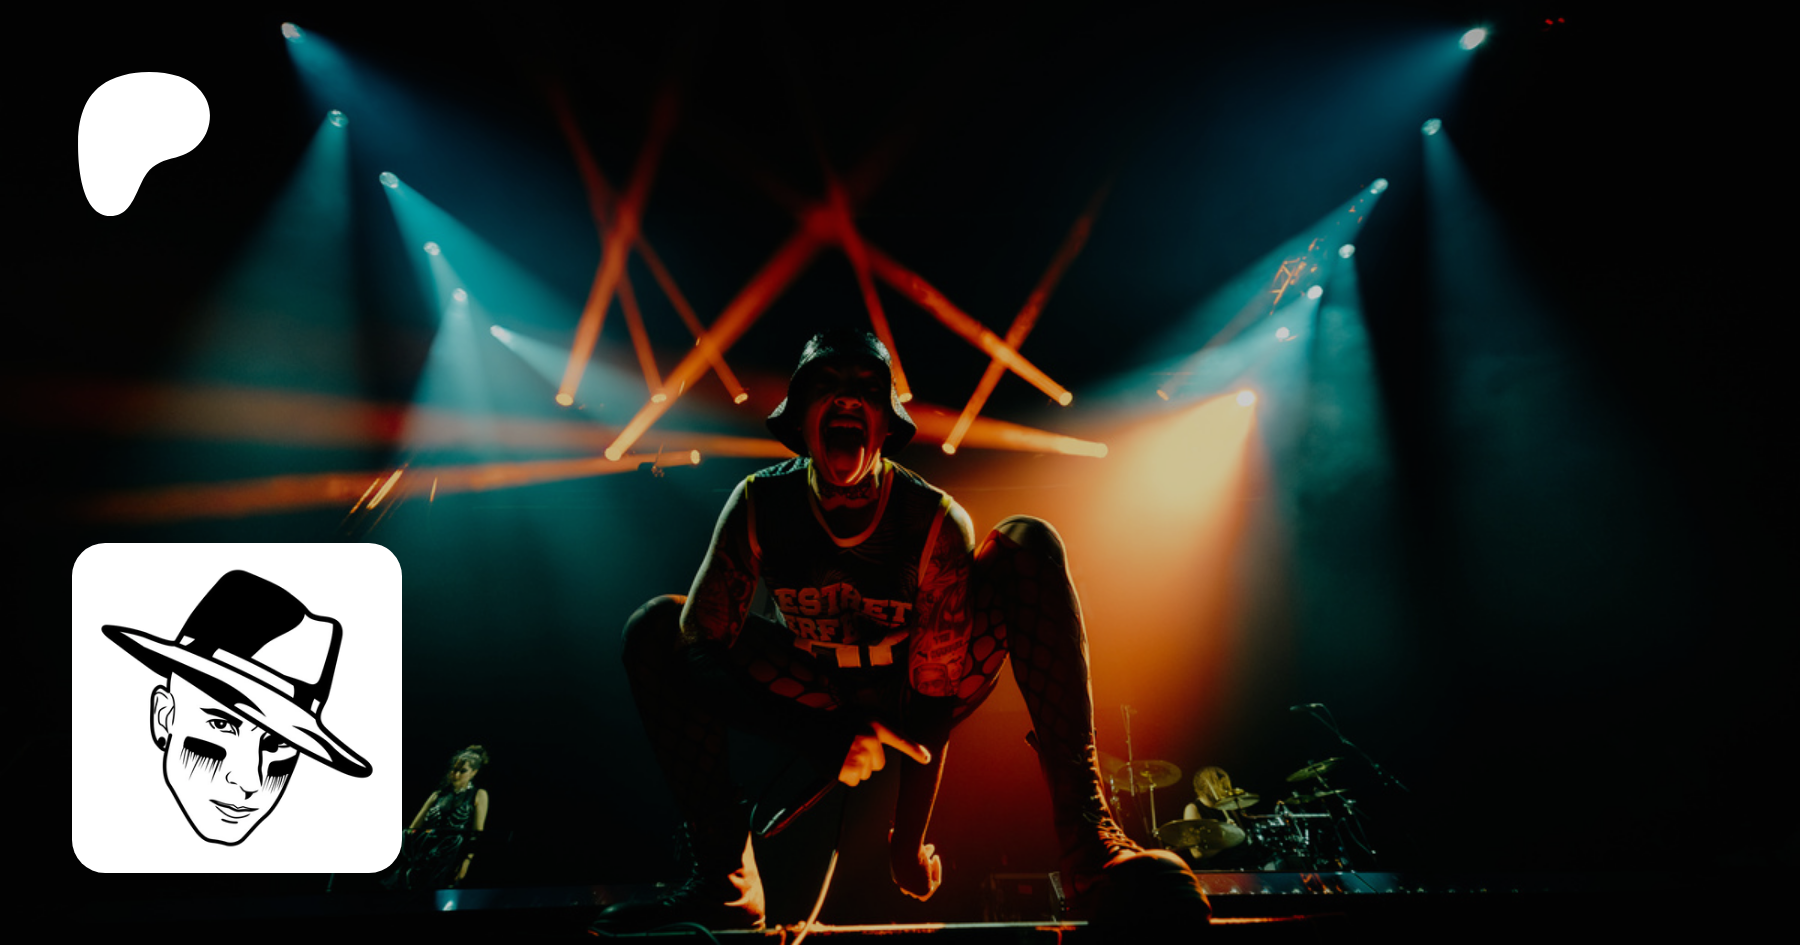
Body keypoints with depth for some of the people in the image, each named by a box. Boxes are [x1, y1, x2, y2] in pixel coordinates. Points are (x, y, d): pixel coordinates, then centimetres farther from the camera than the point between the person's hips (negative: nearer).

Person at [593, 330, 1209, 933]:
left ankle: (1085, 836, -36)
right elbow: (701, 643, -20)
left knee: (1028, 544, -25)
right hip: (817, 701, 2)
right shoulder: (760, 507, -20)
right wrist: (829, 733, -26)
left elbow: (932, 698, -22)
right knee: (654, 627, -17)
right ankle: (726, 883, -19)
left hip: (912, 702, -2)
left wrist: (908, 843, -22)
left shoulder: (937, 523, -24)